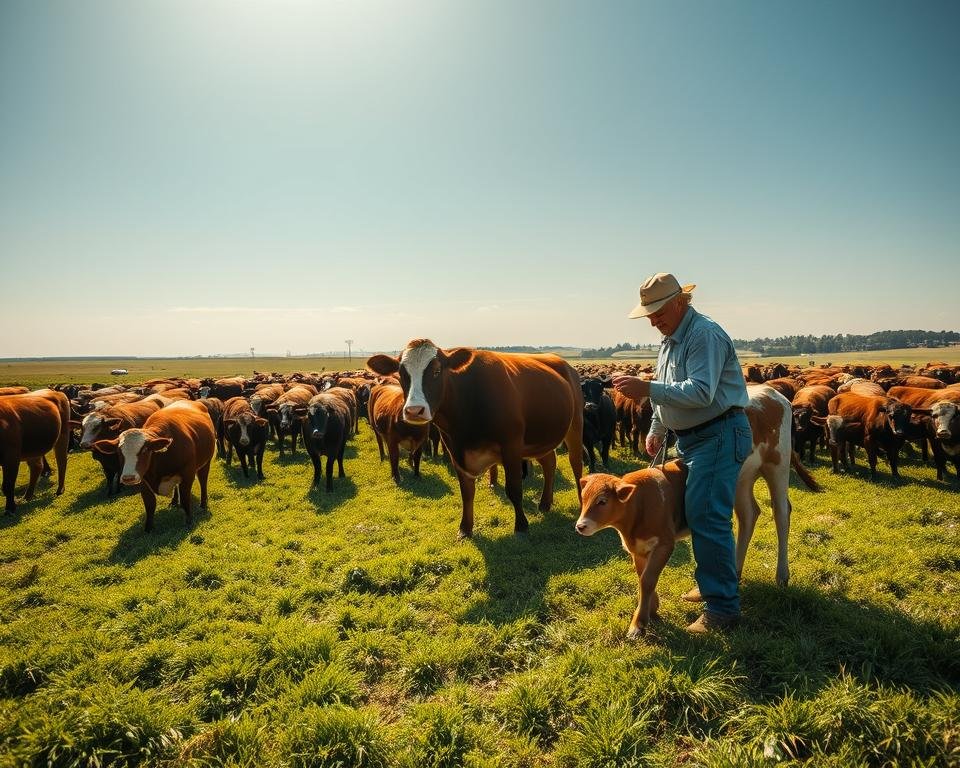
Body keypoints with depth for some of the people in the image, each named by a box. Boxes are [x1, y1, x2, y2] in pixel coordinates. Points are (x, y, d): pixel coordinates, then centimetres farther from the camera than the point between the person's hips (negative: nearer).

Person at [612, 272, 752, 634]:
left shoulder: (705, 334, -17)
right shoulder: (671, 339, 14)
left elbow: (701, 391, -29)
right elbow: (668, 393, 24)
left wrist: (648, 389, -34)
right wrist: (657, 431, 24)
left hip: (719, 437, -10)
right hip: (690, 438, 10)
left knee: (707, 517, -12)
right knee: (693, 510, 16)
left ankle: (723, 607, -2)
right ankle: (714, 581, 32)